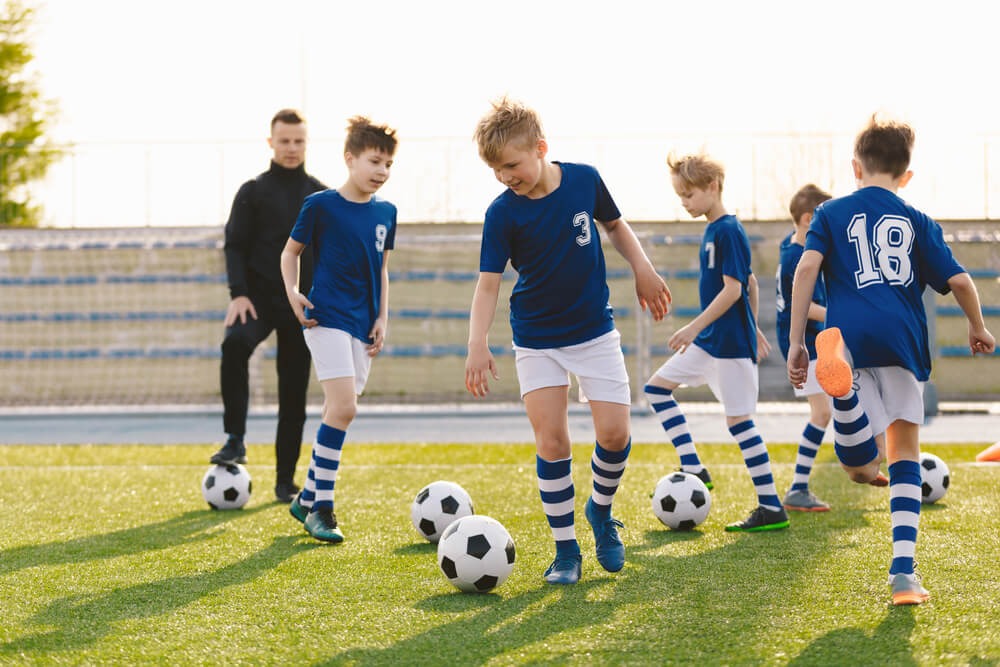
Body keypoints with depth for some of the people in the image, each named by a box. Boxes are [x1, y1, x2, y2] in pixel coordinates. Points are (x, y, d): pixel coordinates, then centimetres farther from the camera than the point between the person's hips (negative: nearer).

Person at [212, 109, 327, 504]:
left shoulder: (322, 197, 11)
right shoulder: (253, 193, 4)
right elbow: (235, 245, -1)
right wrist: (238, 293, -16)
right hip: (260, 298, -3)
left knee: (294, 395, 2)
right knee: (235, 343, -35)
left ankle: (285, 481, 11)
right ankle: (235, 439, -29)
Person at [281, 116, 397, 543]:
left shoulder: (386, 212, 10)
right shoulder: (321, 205, -5)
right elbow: (290, 252, 6)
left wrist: (383, 317, 11)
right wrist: (293, 293, -9)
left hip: (363, 327, 6)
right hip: (327, 317, -6)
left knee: (338, 414, 8)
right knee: (344, 406, -19)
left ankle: (307, 500, 21)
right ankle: (322, 507, -12)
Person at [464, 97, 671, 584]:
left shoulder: (584, 180, -8)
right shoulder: (502, 213, -14)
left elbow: (614, 224, 12)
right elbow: (488, 284, -15)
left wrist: (642, 269, 2)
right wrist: (477, 346, -27)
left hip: (594, 329, 1)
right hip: (537, 339, -1)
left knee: (614, 432, -8)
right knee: (551, 441, -7)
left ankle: (601, 510, 22)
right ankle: (565, 551, 5)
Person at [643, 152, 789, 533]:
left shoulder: (729, 231, -16)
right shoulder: (713, 230, 12)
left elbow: (733, 290, -22)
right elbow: (749, 282, 21)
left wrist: (695, 327, -24)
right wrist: (754, 328, 27)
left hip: (731, 343, -10)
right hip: (708, 341, 10)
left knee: (738, 419, -8)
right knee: (657, 388, 11)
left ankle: (772, 508, -3)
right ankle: (693, 471, 9)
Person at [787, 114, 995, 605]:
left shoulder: (831, 213, 16)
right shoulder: (917, 221, 18)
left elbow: (807, 267, 1)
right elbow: (958, 279, 10)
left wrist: (796, 341, 2)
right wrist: (977, 327, 29)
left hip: (850, 335, -1)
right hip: (902, 340, 1)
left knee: (861, 462, -12)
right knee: (905, 452, 12)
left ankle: (838, 372, -44)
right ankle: (903, 569, -1)